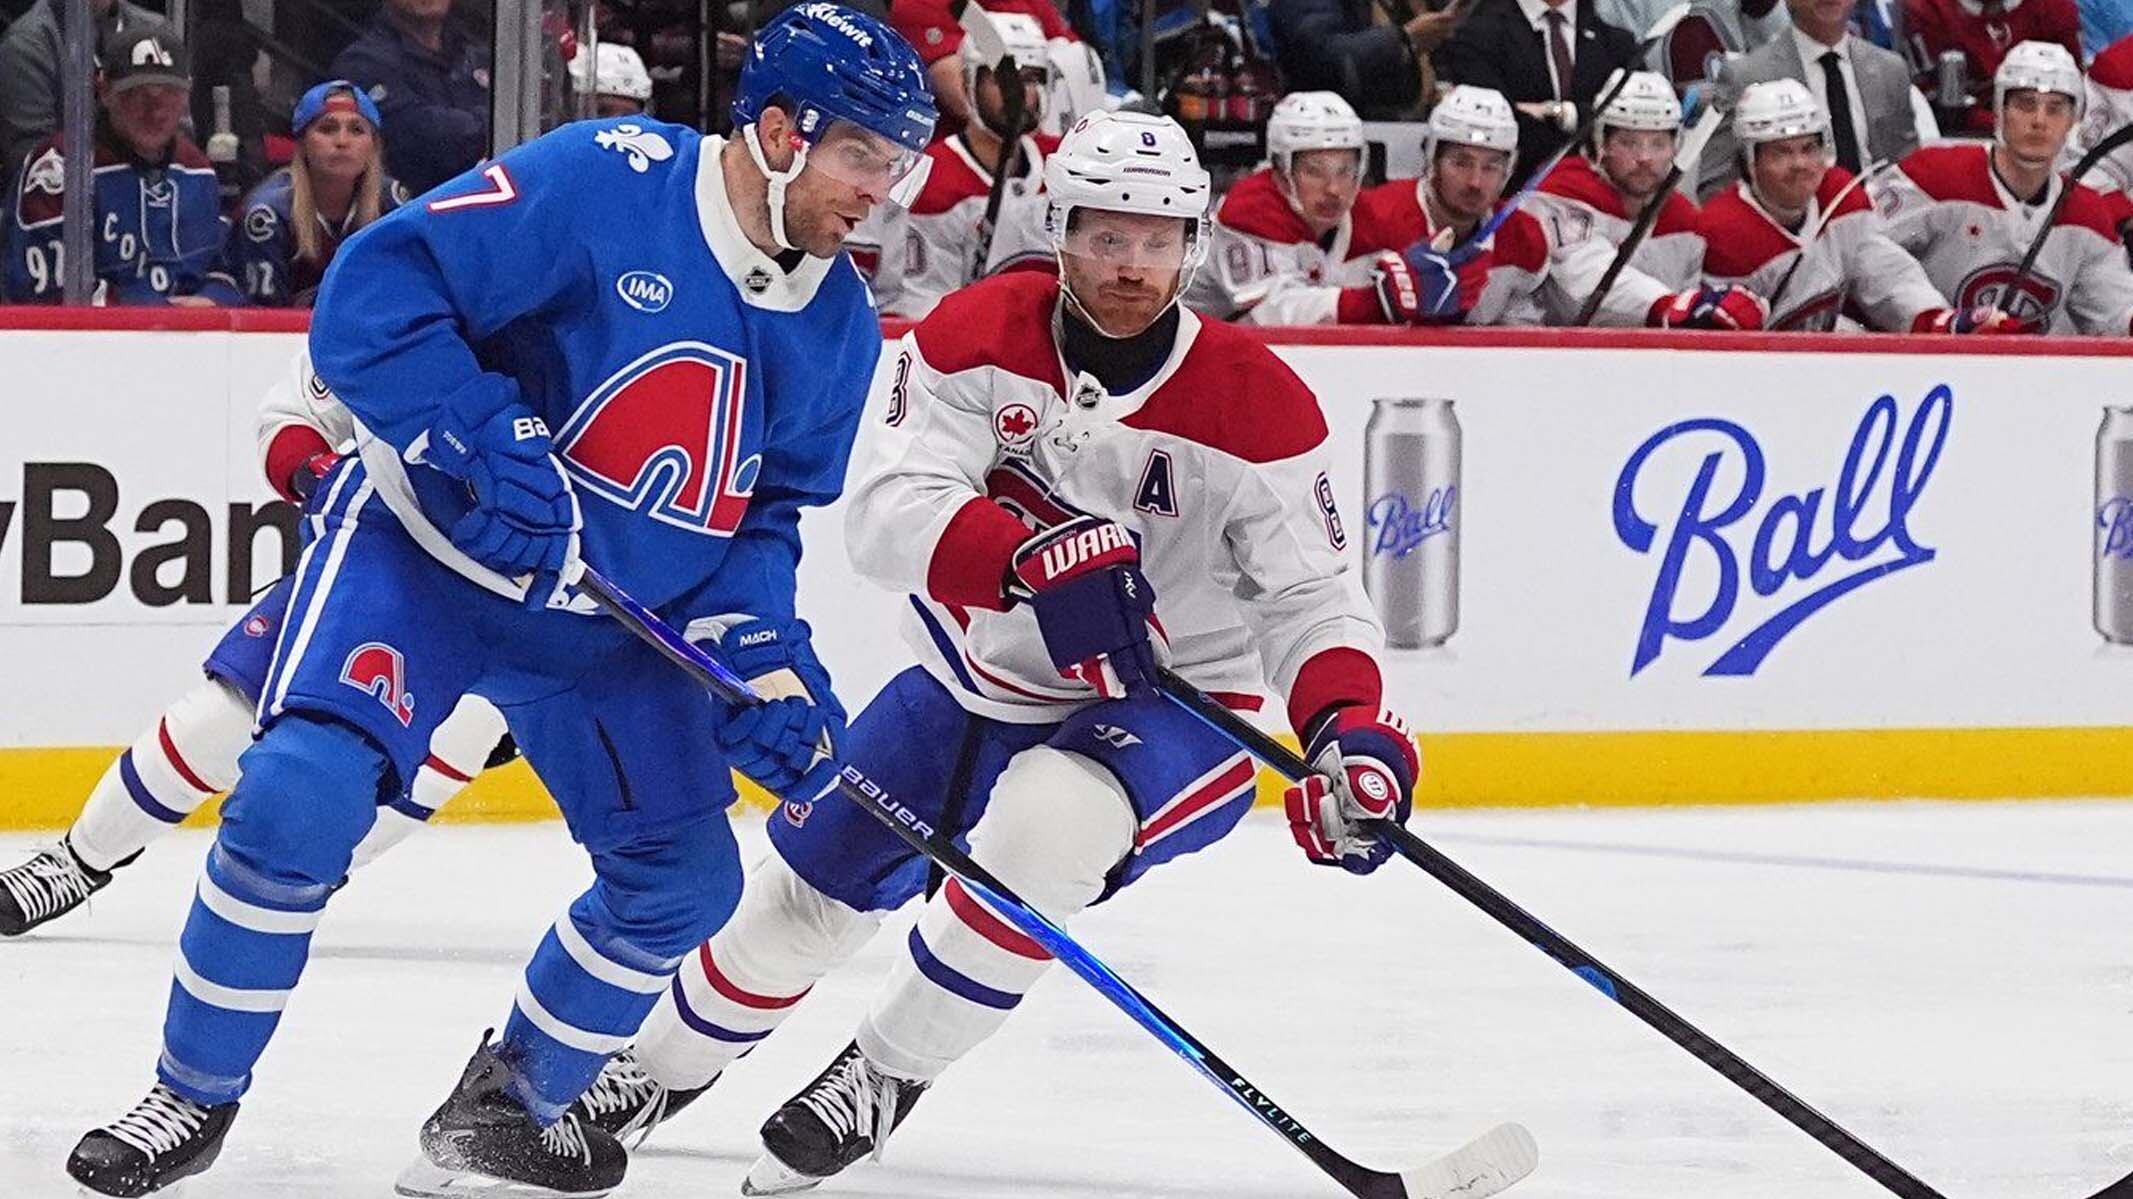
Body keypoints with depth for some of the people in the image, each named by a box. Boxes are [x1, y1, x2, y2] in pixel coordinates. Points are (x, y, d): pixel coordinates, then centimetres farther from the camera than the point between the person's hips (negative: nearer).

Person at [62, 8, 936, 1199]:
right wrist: (477, 444, -32)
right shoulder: (605, 178, -22)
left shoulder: (839, 325, -2)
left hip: (612, 620, 6)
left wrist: (766, 660, -9)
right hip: (425, 553, -6)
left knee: (684, 876, 3)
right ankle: (195, 1095, -5)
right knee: (300, 794, -24)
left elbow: (762, 519, 8)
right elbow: (373, 294, -24)